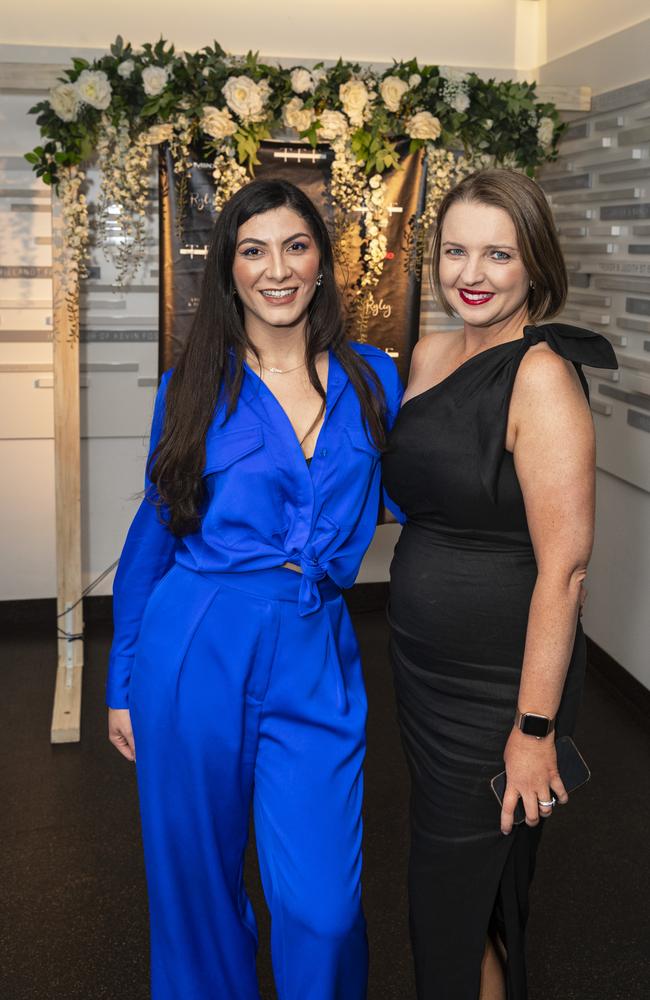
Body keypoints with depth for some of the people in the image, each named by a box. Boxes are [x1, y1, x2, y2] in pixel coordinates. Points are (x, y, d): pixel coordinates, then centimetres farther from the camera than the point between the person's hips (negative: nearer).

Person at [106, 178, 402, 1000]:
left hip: (316, 661, 1)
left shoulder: (371, 378, 6)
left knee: (322, 908, 0)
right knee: (197, 883, 14)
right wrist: (122, 683, 9)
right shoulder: (193, 386, 2)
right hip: (196, 651, 0)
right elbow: (152, 533, 7)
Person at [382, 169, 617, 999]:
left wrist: (535, 727, -20)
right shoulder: (431, 353, 4)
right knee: (439, 867, 24)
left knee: (459, 905, 10)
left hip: (499, 684, -7)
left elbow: (563, 567, -21)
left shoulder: (542, 375, -19)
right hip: (422, 666, 7)